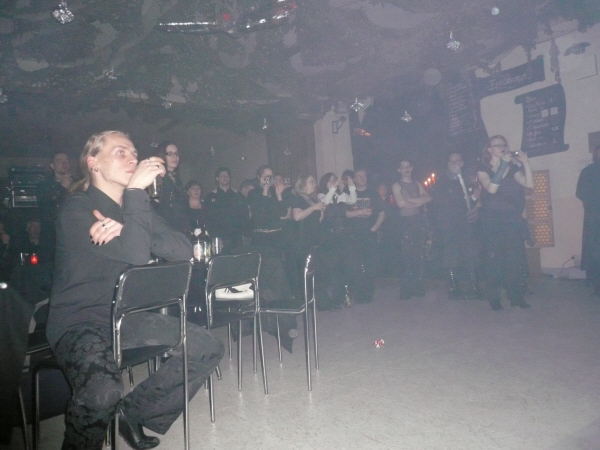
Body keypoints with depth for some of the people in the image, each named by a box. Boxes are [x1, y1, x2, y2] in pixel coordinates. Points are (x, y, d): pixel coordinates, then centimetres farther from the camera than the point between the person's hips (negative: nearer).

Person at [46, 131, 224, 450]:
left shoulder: (136, 207, 9)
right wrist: (136, 189, -23)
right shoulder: (76, 209, -11)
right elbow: (137, 254, -28)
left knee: (208, 349, -4)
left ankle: (135, 412, 10)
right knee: (103, 391, -36)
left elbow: (183, 250, -7)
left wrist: (126, 231, -19)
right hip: (79, 321, -7)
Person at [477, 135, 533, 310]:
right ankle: (494, 297, 3)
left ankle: (516, 295, 9)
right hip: (492, 219, -3)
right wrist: (503, 164, -17)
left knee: (515, 256, -1)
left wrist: (525, 163, -9)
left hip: (512, 218, 3)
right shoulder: (483, 170, 2)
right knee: (493, 257, -3)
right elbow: (491, 188, -18)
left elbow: (529, 184, -2)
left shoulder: (512, 168, 12)